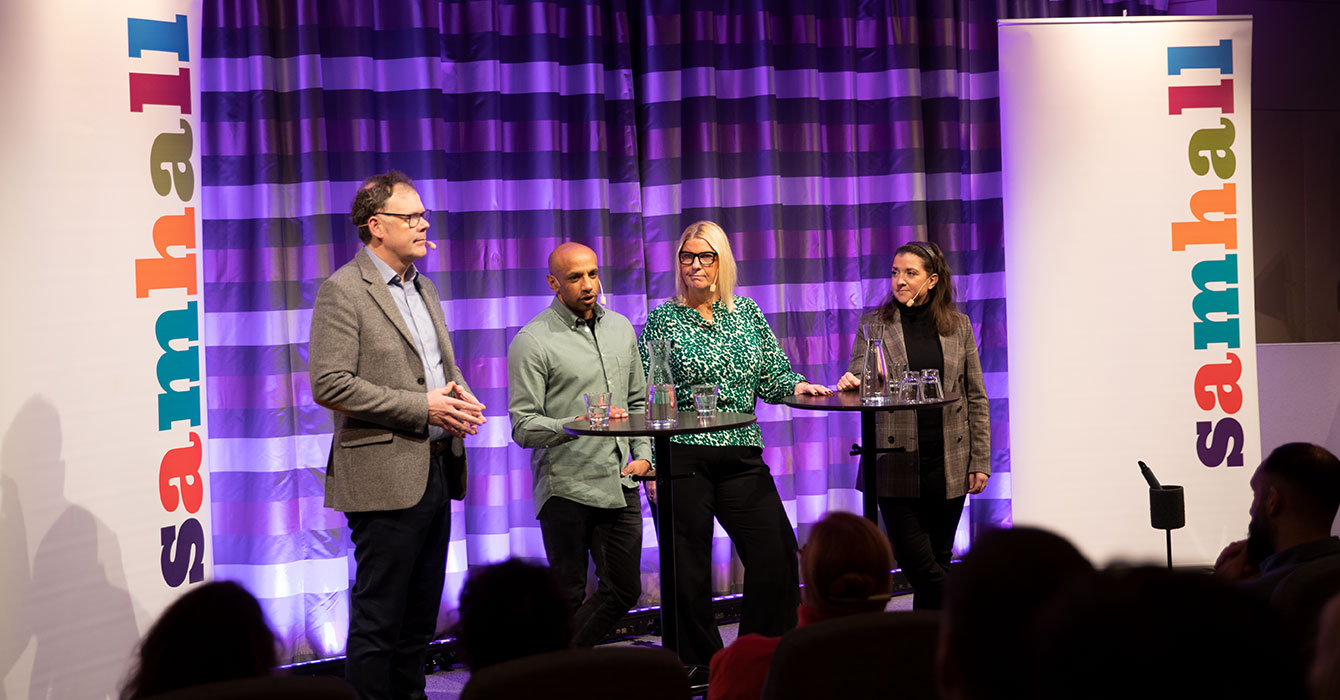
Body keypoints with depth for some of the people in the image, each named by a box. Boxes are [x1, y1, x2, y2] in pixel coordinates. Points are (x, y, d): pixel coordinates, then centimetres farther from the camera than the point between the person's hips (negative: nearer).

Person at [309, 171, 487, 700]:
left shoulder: (423, 289, 18)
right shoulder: (342, 292, -9)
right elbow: (330, 385, -18)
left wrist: (460, 399, 3)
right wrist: (422, 407, -17)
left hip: (435, 472, 8)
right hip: (386, 477, -8)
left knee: (420, 618, 12)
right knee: (378, 620, -5)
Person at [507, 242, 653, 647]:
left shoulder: (620, 328, 13)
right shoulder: (532, 341, -7)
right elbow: (523, 427, -11)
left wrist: (643, 454, 7)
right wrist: (580, 423, -24)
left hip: (620, 483, 6)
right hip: (566, 488, -6)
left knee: (623, 591, 11)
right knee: (568, 597, -1)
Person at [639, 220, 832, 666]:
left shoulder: (747, 313, 12)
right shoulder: (663, 319, 3)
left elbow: (773, 376, 13)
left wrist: (800, 386, -8)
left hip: (742, 457, 3)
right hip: (682, 458, -3)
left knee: (776, 556, -3)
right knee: (689, 571, 0)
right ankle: (699, 668, 13)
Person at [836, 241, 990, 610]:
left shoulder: (958, 326, 7)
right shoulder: (873, 324, 4)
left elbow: (976, 398, 9)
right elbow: (857, 381, 1)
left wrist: (980, 461, 3)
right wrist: (851, 383, -24)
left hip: (948, 464, 1)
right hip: (897, 463, -1)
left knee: (938, 563, 6)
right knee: (914, 560, -7)